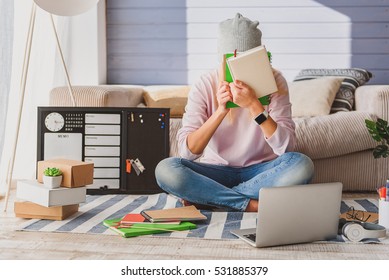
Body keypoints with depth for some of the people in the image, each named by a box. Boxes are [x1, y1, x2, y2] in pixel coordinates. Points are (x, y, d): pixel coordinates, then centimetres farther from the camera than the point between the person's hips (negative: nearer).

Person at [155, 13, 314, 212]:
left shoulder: (273, 81, -10)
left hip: (261, 170, 0)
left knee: (301, 165, -31)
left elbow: (286, 147, -20)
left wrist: (253, 105, -31)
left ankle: (207, 197, -22)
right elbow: (187, 151, -18)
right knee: (165, 169, -27)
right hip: (217, 171, 0)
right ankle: (253, 205, -23)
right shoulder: (205, 86, -10)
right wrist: (220, 111, -29)